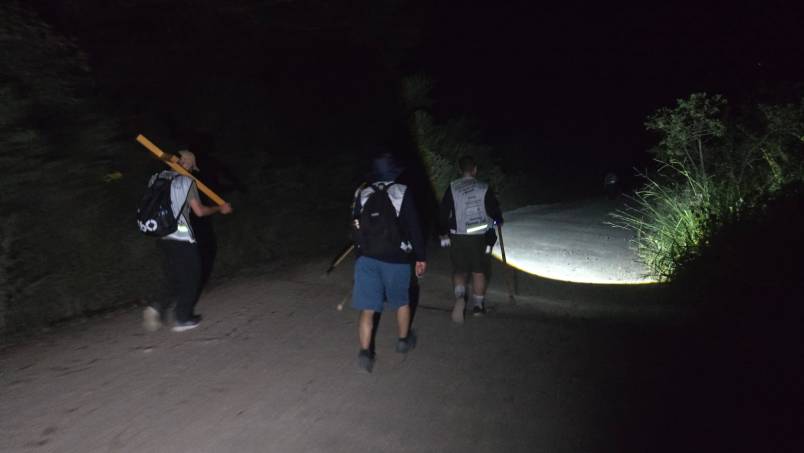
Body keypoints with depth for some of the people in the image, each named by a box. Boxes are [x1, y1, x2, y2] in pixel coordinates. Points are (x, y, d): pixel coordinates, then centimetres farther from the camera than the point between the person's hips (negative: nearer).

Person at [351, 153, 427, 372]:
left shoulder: (362, 194, 5)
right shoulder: (402, 192, -6)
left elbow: (356, 228, 11)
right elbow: (414, 227, -7)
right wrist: (420, 257, 0)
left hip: (366, 258, 2)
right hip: (396, 258, -2)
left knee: (367, 309, 3)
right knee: (401, 301, 20)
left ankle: (365, 351, -8)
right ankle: (404, 340, 36)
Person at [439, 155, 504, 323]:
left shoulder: (452, 188, -2)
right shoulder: (484, 188, -5)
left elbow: (443, 212, -1)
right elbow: (495, 211, -1)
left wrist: (443, 234, 11)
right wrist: (498, 220, 23)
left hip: (458, 237, 1)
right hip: (480, 237, 0)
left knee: (459, 270, 11)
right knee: (479, 271, 14)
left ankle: (460, 296, -16)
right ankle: (478, 305, 23)